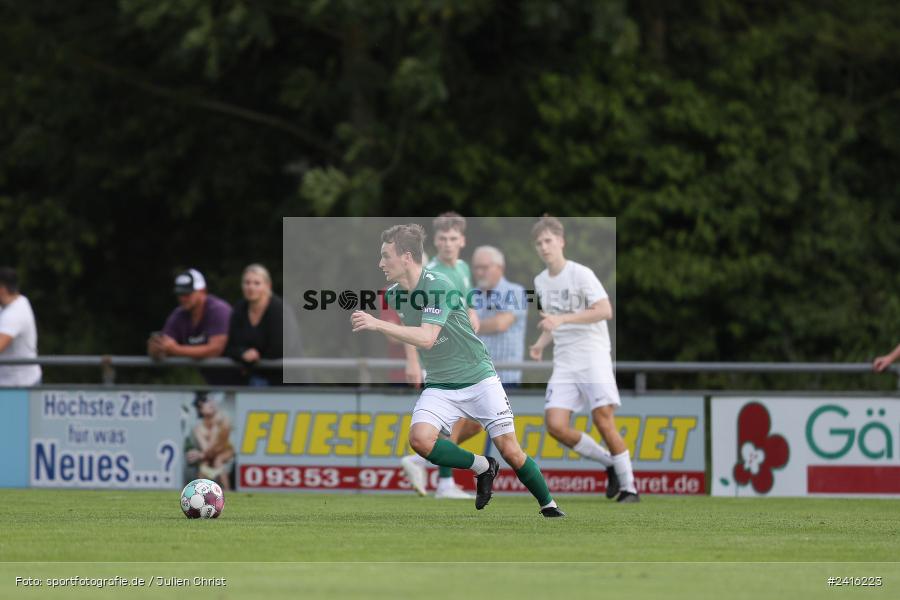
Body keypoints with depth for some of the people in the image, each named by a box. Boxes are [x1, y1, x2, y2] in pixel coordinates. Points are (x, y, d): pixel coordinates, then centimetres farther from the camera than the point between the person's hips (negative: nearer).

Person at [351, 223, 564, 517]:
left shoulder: (437, 286, -20)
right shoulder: (394, 294, 1)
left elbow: (426, 338, -32)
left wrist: (377, 325, -35)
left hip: (478, 378, -5)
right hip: (439, 386, 5)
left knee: (510, 451, -5)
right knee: (420, 439, -23)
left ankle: (548, 505, 18)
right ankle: (482, 467, -1)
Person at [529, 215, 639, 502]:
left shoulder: (580, 274, -7)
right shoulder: (541, 282, 13)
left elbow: (605, 311, -17)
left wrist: (562, 319, -22)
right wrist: (541, 344, 4)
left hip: (593, 357, -6)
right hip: (564, 363, 6)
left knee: (604, 421, -15)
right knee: (556, 426, -10)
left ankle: (628, 486, -3)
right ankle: (609, 463, 10)